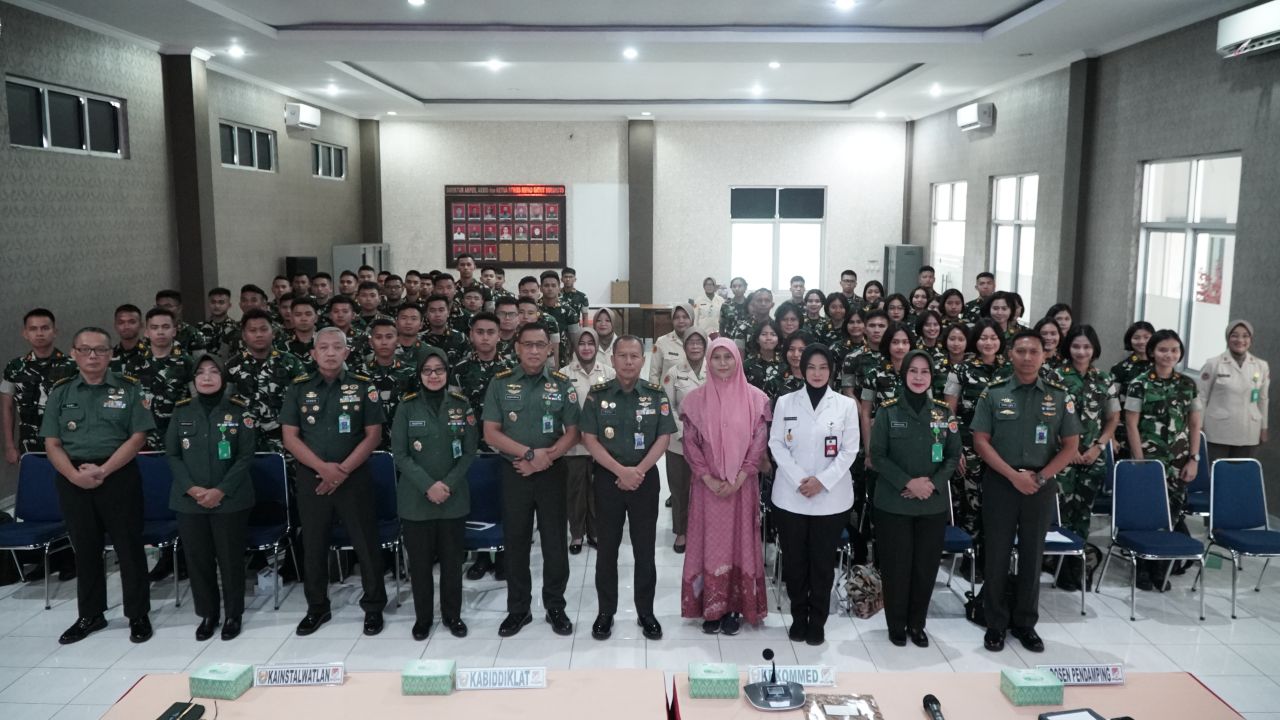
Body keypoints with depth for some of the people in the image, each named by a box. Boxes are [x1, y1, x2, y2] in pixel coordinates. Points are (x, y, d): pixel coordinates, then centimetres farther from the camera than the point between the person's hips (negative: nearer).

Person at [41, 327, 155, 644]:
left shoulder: (127, 389, 0)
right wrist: (75, 475, -12)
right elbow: (52, 443, 3)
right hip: (73, 481, 3)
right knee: (85, 548, 13)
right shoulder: (61, 392, 7)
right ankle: (89, 615, 27)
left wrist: (103, 470, -15)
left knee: (129, 547, 2)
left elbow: (137, 437, -6)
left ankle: (138, 615, 13)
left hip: (119, 477, -3)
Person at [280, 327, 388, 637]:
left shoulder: (364, 387, -1)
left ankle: (374, 606, 17)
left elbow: (373, 435, -3)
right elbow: (290, 437, 0)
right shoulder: (298, 389, 3)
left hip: (355, 477, -1)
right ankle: (317, 607, 27)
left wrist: (343, 470, -12)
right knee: (313, 546, 11)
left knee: (367, 544, 3)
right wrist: (323, 467, -14)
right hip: (311, 478, 2)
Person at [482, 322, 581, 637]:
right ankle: (518, 609, 22)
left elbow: (572, 432, 0)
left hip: (552, 473, 0)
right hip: (513, 472, 0)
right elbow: (491, 433, -5)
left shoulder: (562, 385, 0)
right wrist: (530, 453, -16)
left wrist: (545, 458, -15)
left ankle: (555, 607, 20)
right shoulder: (500, 383, -1)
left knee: (555, 542, 6)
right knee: (516, 543, 9)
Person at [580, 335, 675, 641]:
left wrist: (638, 470, -14)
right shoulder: (597, 394, -2)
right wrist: (620, 470, -14)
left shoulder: (656, 394, 0)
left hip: (646, 478, 0)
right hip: (607, 478, 0)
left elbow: (664, 437, -2)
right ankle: (606, 612, 21)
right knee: (607, 548, 8)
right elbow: (589, 438, -5)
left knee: (645, 549, 7)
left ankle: (645, 612, 20)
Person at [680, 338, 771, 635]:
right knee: (709, 544, 5)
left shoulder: (756, 398, -1)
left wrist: (738, 479, -11)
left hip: (742, 486, 0)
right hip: (708, 486, 1)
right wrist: (708, 479, -9)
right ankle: (711, 609, 14)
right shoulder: (696, 399, 1)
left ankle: (734, 608, 16)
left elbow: (760, 443, -3)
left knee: (739, 543, 5)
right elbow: (690, 444, 0)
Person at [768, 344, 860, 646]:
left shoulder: (846, 405, 3)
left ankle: (818, 621, 17)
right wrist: (799, 479, -12)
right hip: (790, 495, 1)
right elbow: (776, 444, 0)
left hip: (831, 496, -1)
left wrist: (822, 480, -12)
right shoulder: (785, 402, 5)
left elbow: (850, 450, -1)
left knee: (823, 561, 4)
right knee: (794, 559, 6)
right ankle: (799, 618, 21)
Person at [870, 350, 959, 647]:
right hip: (893, 504, -2)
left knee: (926, 566, 7)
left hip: (934, 504, 2)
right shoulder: (888, 411, -3)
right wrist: (908, 482, -16)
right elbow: (877, 455, -6)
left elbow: (954, 456, 5)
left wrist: (934, 483, -11)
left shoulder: (944, 412, 5)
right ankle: (896, 625, 19)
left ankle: (917, 624, 24)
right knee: (896, 566, 3)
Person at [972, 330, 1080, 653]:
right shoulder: (993, 393, -2)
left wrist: (1040, 476, -10)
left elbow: (1070, 446, 3)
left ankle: (1025, 623, 22)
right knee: (997, 555, 4)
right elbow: (980, 441, -4)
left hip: (1041, 485, 1)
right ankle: (996, 623, 16)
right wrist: (1013, 475, -13)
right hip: (1000, 483, -1)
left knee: (1032, 556, 9)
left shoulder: (1059, 396, 3)